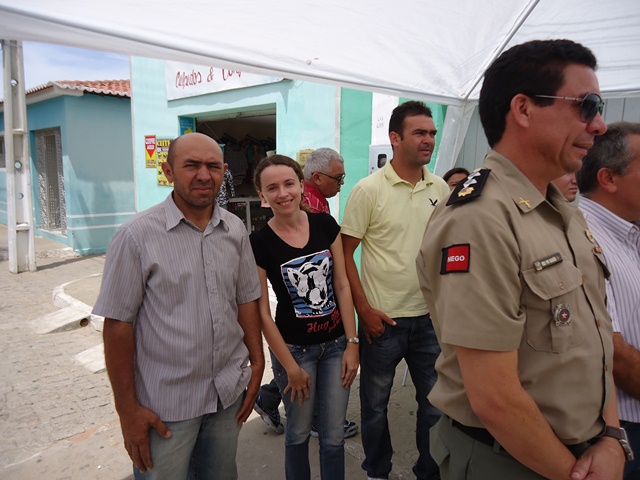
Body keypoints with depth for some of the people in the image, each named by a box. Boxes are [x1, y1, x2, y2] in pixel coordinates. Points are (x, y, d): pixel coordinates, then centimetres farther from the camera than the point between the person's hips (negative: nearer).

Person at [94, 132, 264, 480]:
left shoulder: (235, 230, 0)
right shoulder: (137, 236, -14)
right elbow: (118, 324, -11)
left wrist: (257, 364, 6)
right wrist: (128, 409, -9)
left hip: (229, 392, 5)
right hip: (165, 405, -4)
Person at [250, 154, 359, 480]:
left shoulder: (325, 225, -4)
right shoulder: (259, 243, -13)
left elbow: (342, 286, -1)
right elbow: (262, 313, -11)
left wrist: (352, 343, -4)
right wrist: (290, 367, -8)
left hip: (336, 344, 3)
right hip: (294, 348, -2)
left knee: (334, 435, 13)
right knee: (299, 431, 16)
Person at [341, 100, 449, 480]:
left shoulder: (440, 188, 3)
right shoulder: (369, 189, -11)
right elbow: (346, 253, -8)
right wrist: (364, 310, -12)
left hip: (432, 316, 4)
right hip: (383, 318, -3)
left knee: (436, 402, 17)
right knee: (376, 403, 14)